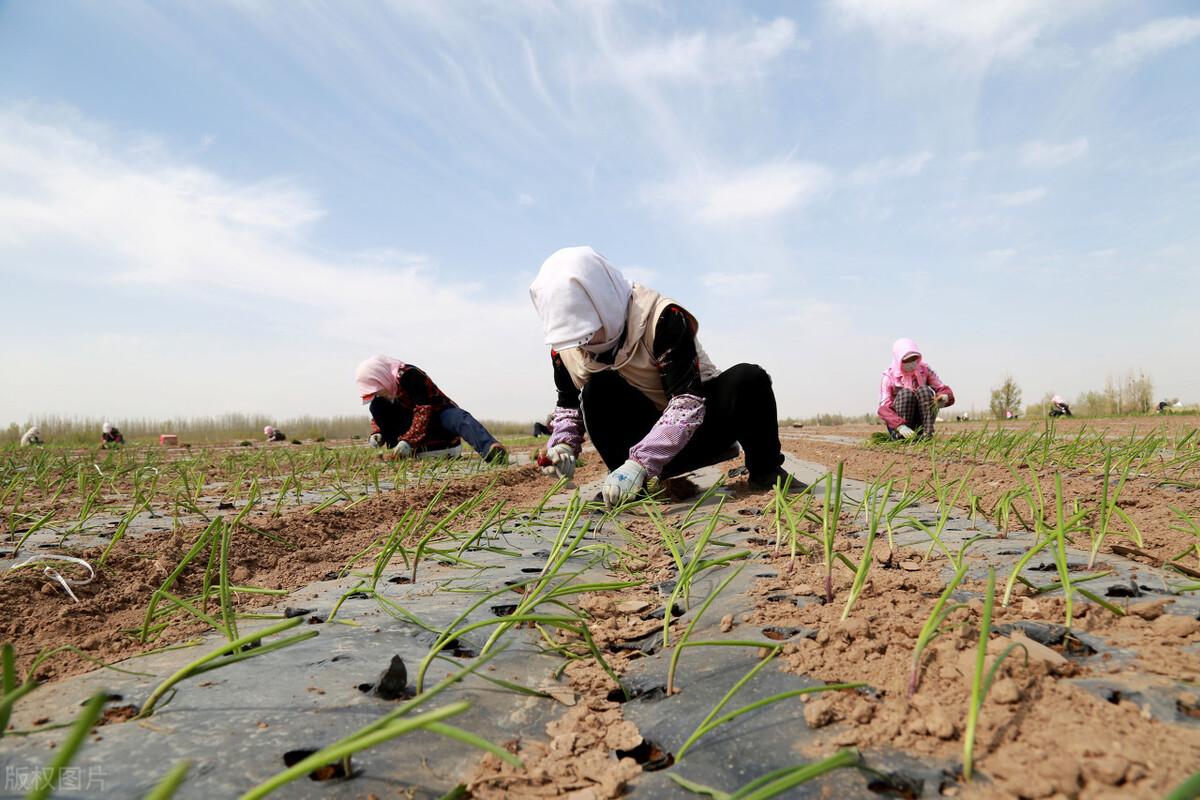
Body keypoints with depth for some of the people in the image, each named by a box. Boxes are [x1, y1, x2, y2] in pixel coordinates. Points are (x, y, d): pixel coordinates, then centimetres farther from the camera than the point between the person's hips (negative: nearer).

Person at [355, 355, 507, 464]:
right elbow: (377, 417, 12)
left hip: (439, 412, -7)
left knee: (461, 420, -41)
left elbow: (424, 411, -30)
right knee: (376, 406, -8)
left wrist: (408, 440, -38)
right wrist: (377, 434, -10)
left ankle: (491, 450, -69)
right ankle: (401, 452, -14)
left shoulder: (409, 375, -24)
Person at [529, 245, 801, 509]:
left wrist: (639, 462, -42)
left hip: (696, 423, -2)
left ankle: (765, 473, -6)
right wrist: (563, 444, -17)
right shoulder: (565, 348, -10)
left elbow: (689, 401, -32)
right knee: (597, 390, -27)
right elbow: (569, 404, 6)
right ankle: (626, 486, -12)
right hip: (646, 440, 2)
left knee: (748, 378, -31)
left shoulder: (662, 318, -25)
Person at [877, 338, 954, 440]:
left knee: (924, 390, -20)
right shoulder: (889, 377, -10)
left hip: (921, 424, 2)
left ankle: (927, 434, -27)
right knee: (905, 393, -25)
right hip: (897, 425, -2)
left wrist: (944, 398, -32)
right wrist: (900, 426, -39)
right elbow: (884, 408, -20)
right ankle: (901, 438, -29)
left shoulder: (925, 370, 0)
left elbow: (943, 389, -5)